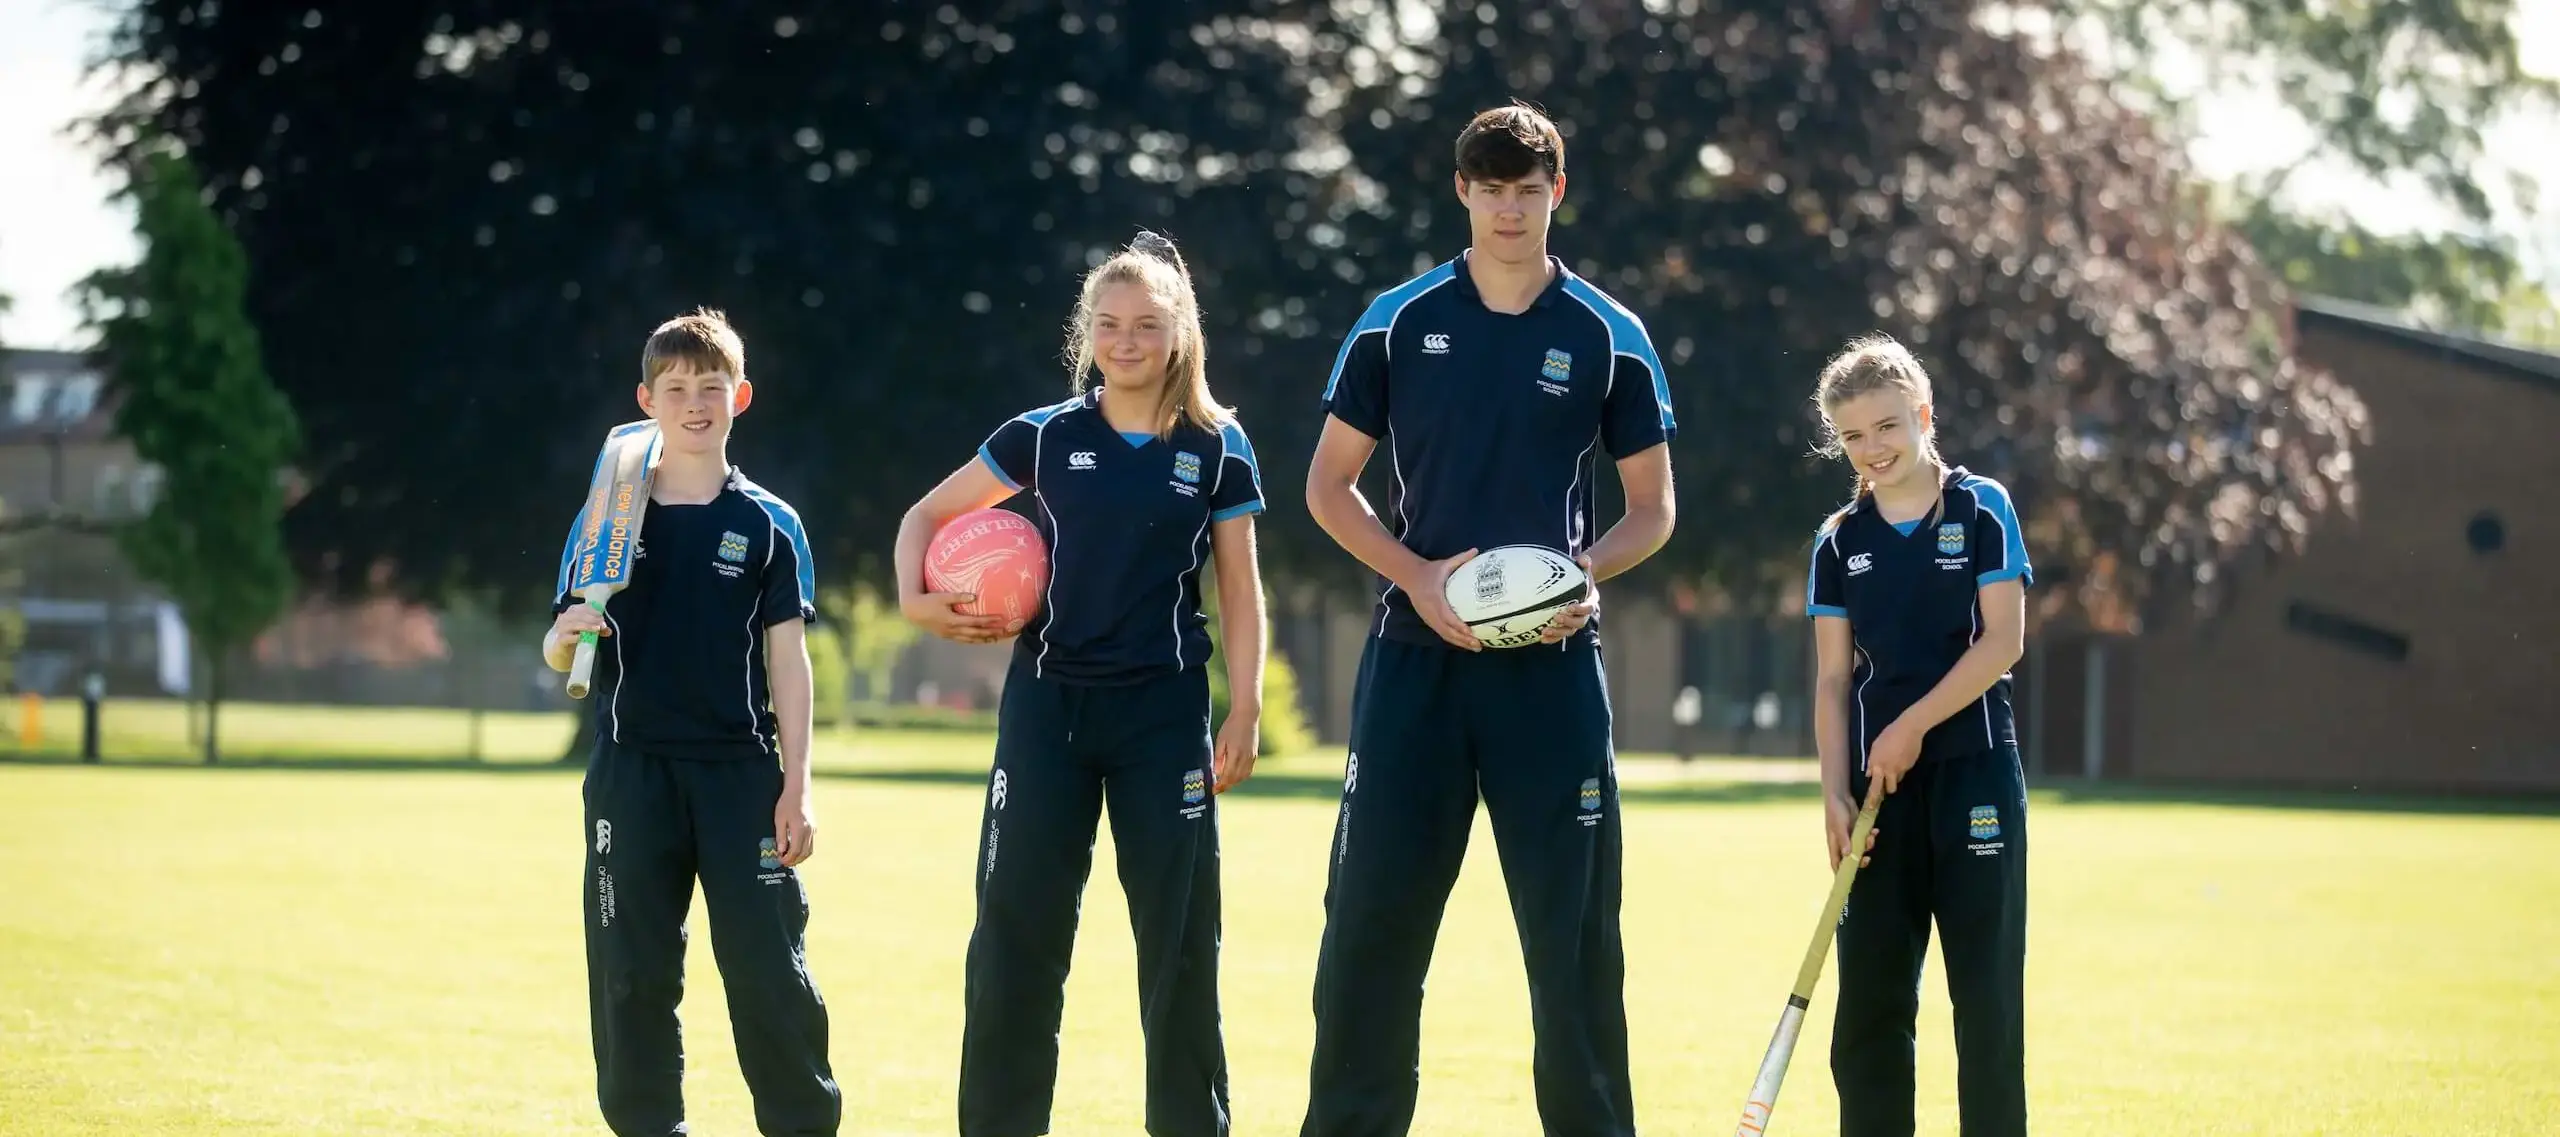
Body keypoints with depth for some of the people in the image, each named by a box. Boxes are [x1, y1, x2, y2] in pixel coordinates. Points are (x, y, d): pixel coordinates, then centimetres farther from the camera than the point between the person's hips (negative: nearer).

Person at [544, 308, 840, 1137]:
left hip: (741, 770, -1)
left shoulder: (769, 525, 4)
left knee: (771, 970, -4)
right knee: (632, 975, 3)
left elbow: (788, 659, 3)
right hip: (633, 770, 1)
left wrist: (796, 787, -3)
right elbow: (559, 654, 8)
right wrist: (567, 635, -16)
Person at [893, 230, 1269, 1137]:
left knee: (1179, 936, 2)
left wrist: (1246, 710, -3)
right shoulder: (1044, 438, 2)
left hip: (1165, 711, -1)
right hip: (1048, 702, 1)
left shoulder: (1216, 448, 2)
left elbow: (1239, 587, 4)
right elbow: (926, 515, 10)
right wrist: (917, 598, -8)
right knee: (1015, 928, -1)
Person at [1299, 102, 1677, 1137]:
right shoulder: (1397, 323, 4)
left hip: (1552, 657, 0)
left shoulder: (1609, 338, 3)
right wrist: (1417, 577, -9)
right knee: (1371, 913, -1)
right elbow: (1328, 485, 7)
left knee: (1573, 925, 0)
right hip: (1417, 653, 0)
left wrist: (1584, 571, -11)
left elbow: (1653, 508, 9)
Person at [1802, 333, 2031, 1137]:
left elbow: (2003, 640, -7)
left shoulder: (1981, 510, -1)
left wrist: (1914, 725, -13)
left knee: (1986, 983, -2)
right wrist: (1834, 793, -3)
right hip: (1879, 780, 3)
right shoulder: (1840, 542, 9)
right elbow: (1833, 679, 8)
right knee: (1871, 987, 3)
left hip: (1973, 766, -3)